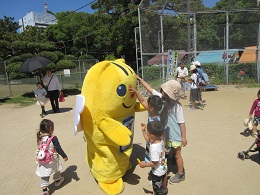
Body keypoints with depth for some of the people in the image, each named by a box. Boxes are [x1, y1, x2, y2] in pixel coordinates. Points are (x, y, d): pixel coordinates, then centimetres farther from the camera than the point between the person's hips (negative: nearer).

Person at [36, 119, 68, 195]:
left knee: (44, 175, 12)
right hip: (53, 160, -3)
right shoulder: (53, 138, -23)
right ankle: (57, 181, 45)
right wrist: (64, 156, -9)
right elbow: (58, 149, -19)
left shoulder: (39, 139, -7)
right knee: (56, 171, 23)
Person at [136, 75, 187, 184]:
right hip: (165, 134, 6)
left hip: (175, 136, -6)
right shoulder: (161, 98, -8)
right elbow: (150, 89, -4)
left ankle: (180, 174, 35)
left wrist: (184, 137, -13)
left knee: (177, 155, 13)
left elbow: (181, 122, -17)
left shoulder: (176, 106, -23)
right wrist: (139, 79, -5)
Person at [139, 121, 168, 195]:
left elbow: (154, 163, -32)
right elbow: (148, 140, 4)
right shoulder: (160, 140, -16)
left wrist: (144, 164, -18)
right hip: (163, 168, 9)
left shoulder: (154, 148, -40)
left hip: (157, 172, -9)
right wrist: (143, 130, 1)